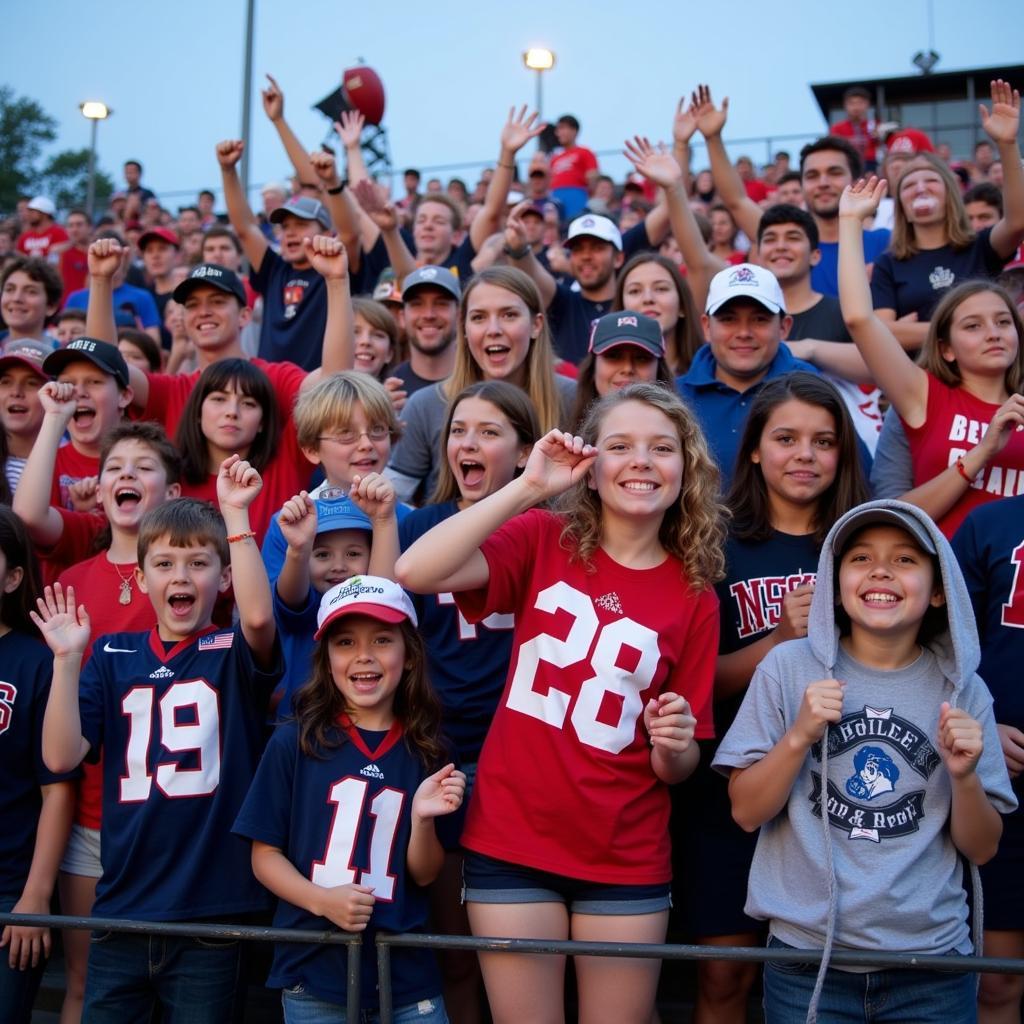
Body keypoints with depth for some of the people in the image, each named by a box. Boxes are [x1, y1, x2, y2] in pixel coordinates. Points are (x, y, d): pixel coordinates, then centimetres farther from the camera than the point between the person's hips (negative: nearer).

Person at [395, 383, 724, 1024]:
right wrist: (529, 486, -21)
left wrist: (675, 744, -19)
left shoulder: (694, 598, -1)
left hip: (626, 859, 1)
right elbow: (414, 574, -21)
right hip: (513, 841, -1)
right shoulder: (542, 542, -4)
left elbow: (678, 768, 4)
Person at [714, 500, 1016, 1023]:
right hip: (807, 959, -1)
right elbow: (746, 813, -4)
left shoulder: (962, 689, -1)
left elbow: (981, 849, 2)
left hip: (932, 962, 1)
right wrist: (800, 735, -18)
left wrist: (964, 776, -16)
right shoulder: (789, 666, -5)